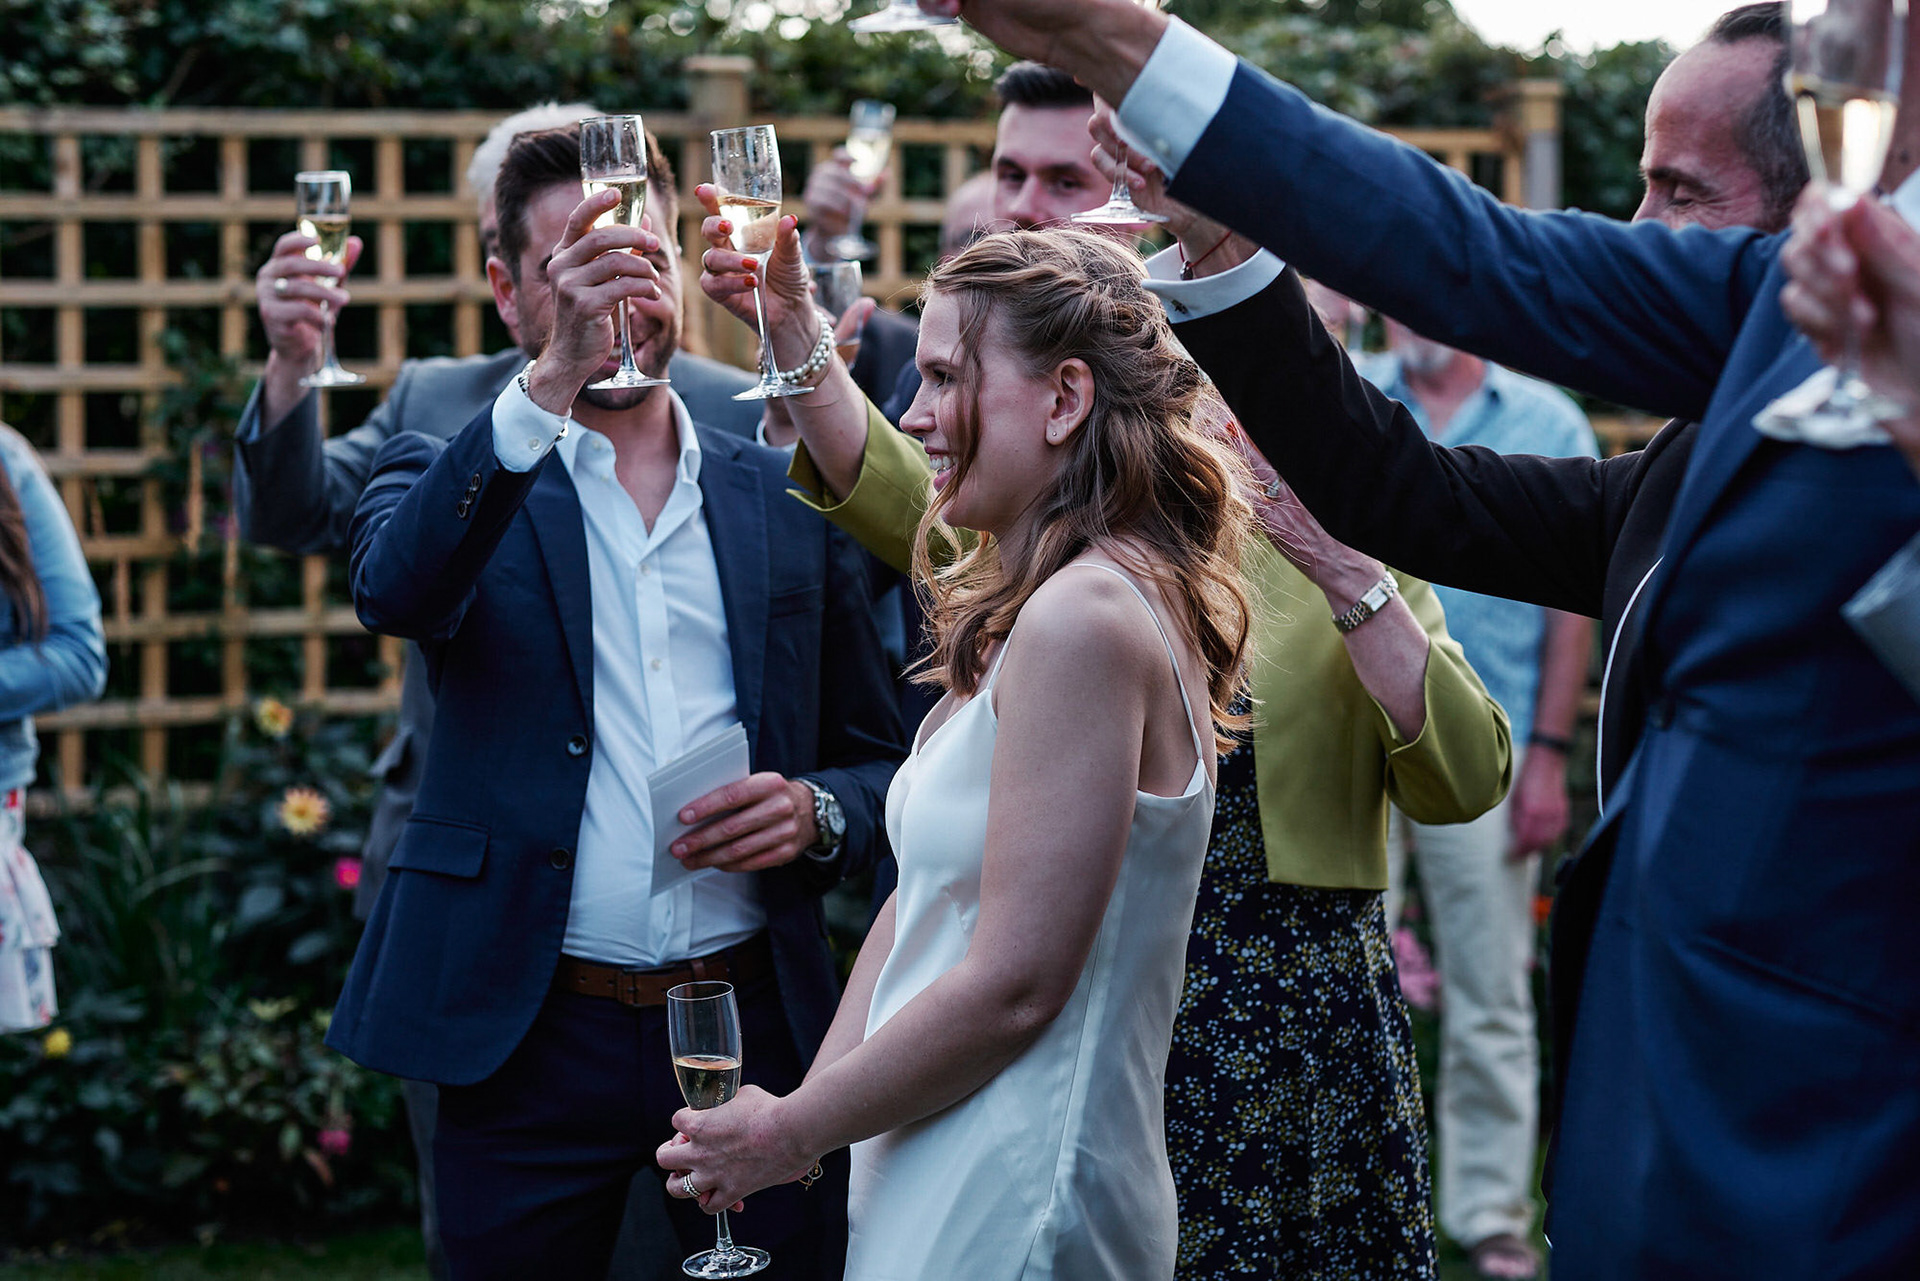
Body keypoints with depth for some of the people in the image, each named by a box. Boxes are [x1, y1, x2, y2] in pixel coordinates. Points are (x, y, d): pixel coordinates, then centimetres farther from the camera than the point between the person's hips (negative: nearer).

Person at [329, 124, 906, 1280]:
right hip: (530, 1042, -2)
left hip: (756, 1029, 2)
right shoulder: (449, 479, 5)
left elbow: (881, 762, 15)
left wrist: (816, 813, -8)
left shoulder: (792, 497, 11)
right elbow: (395, 591, -20)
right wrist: (554, 379, -29)